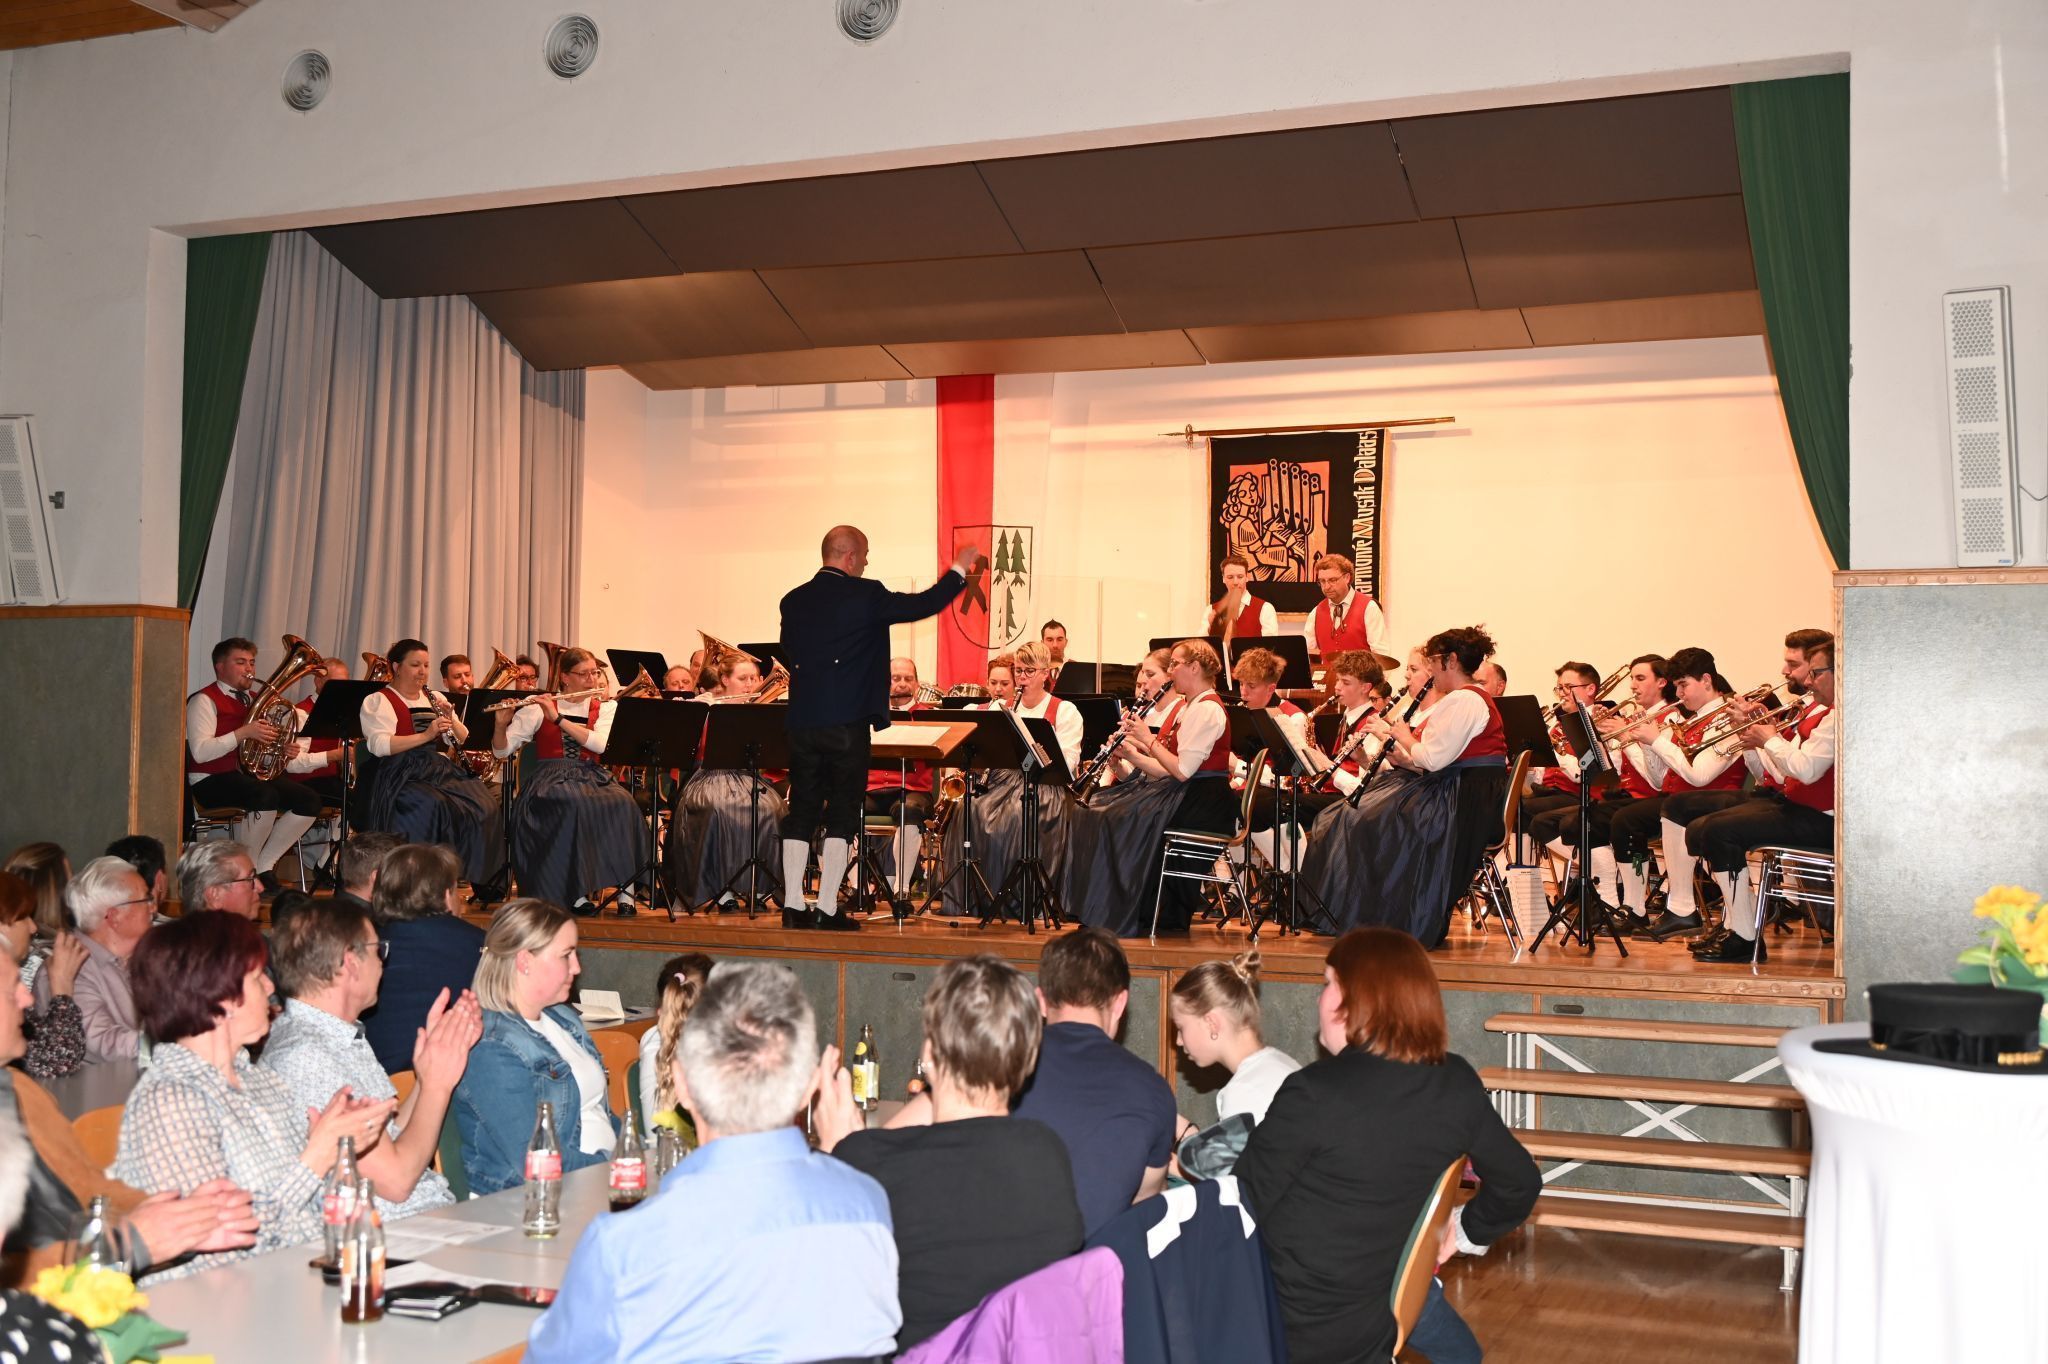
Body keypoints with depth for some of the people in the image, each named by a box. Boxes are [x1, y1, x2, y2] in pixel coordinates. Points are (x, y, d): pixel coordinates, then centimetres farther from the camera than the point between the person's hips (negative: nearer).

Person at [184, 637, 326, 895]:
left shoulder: (254, 699, 20)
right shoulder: (205, 700, -5)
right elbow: (200, 752, -18)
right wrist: (244, 732, -25)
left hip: (253, 773, 8)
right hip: (212, 780, -8)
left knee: (310, 801, -12)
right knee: (266, 796, -36)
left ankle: (263, 867, -4)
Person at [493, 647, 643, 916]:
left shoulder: (605, 709, 13)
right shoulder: (538, 708, 8)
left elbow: (601, 744, -9)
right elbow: (502, 751, 6)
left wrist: (558, 718, -13)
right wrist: (502, 724, -14)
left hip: (592, 777, 2)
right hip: (551, 780, -2)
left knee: (624, 803, -31)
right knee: (575, 807, -37)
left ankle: (625, 887, -27)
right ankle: (575, 892, -29)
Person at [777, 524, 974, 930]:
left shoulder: (793, 601, 7)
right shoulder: (865, 595, -8)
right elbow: (925, 604, -1)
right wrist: (958, 569, 12)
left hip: (801, 721, 5)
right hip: (847, 722, -5)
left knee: (801, 810, 10)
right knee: (842, 814, 1)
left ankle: (793, 905, 10)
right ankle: (827, 908, 0)